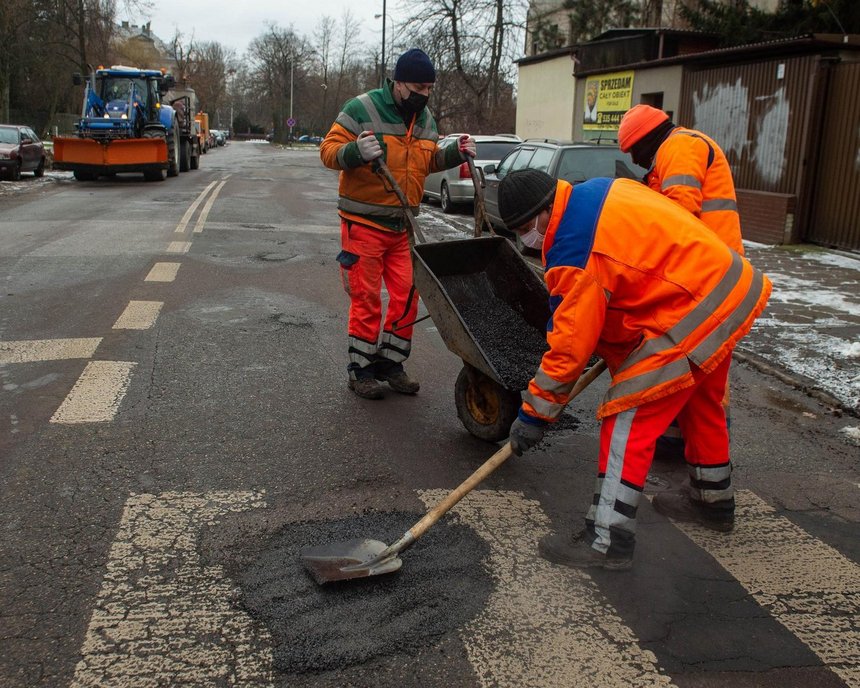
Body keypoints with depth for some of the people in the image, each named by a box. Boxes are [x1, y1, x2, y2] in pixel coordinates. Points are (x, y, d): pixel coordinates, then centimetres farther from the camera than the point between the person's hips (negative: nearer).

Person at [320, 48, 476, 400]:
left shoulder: (425, 118, 10)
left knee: (407, 296, 6)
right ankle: (360, 370, 13)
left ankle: (390, 363, 21)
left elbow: (429, 161, 22)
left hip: (402, 226, 6)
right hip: (363, 224, -6)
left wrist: (454, 154, 3)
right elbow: (329, 151, -12)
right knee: (367, 300, -1)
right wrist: (356, 151, -33)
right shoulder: (362, 109, -11)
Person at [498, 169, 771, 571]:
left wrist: (535, 413, -8)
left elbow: (570, 344, -18)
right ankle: (713, 501, 47)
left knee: (628, 417, -7)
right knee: (700, 403, 26)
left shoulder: (574, 251, -20)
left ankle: (607, 540, -3)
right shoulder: (601, 191, 8)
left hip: (690, 318, -10)